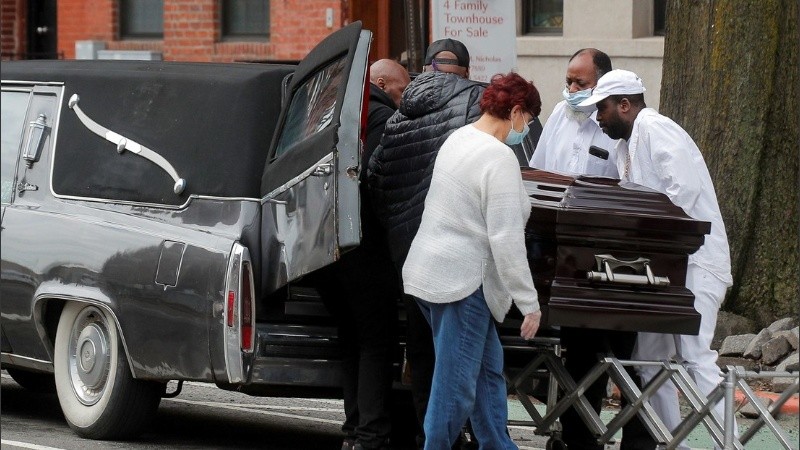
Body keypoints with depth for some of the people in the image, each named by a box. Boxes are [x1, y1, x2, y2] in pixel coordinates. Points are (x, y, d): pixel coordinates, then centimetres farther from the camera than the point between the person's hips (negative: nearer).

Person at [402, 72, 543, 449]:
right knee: (456, 385, -4)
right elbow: (506, 240, -21)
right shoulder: (499, 158, -18)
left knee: (488, 368, 18)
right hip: (460, 283, -10)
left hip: (429, 272, 10)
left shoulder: (458, 138, 11)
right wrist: (529, 303, -16)